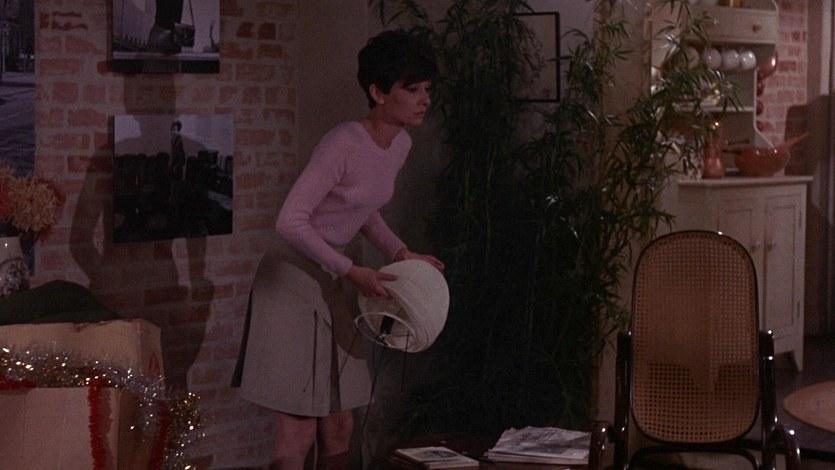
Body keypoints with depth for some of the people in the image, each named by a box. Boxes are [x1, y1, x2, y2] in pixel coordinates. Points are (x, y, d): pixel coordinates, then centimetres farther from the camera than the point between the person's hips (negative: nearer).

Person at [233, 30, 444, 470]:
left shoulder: (400, 144, 4)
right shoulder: (344, 143, -22)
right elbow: (290, 221, -24)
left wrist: (400, 252, 6)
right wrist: (351, 271, -22)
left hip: (334, 285, 8)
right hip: (294, 280, -8)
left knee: (339, 429, 10)